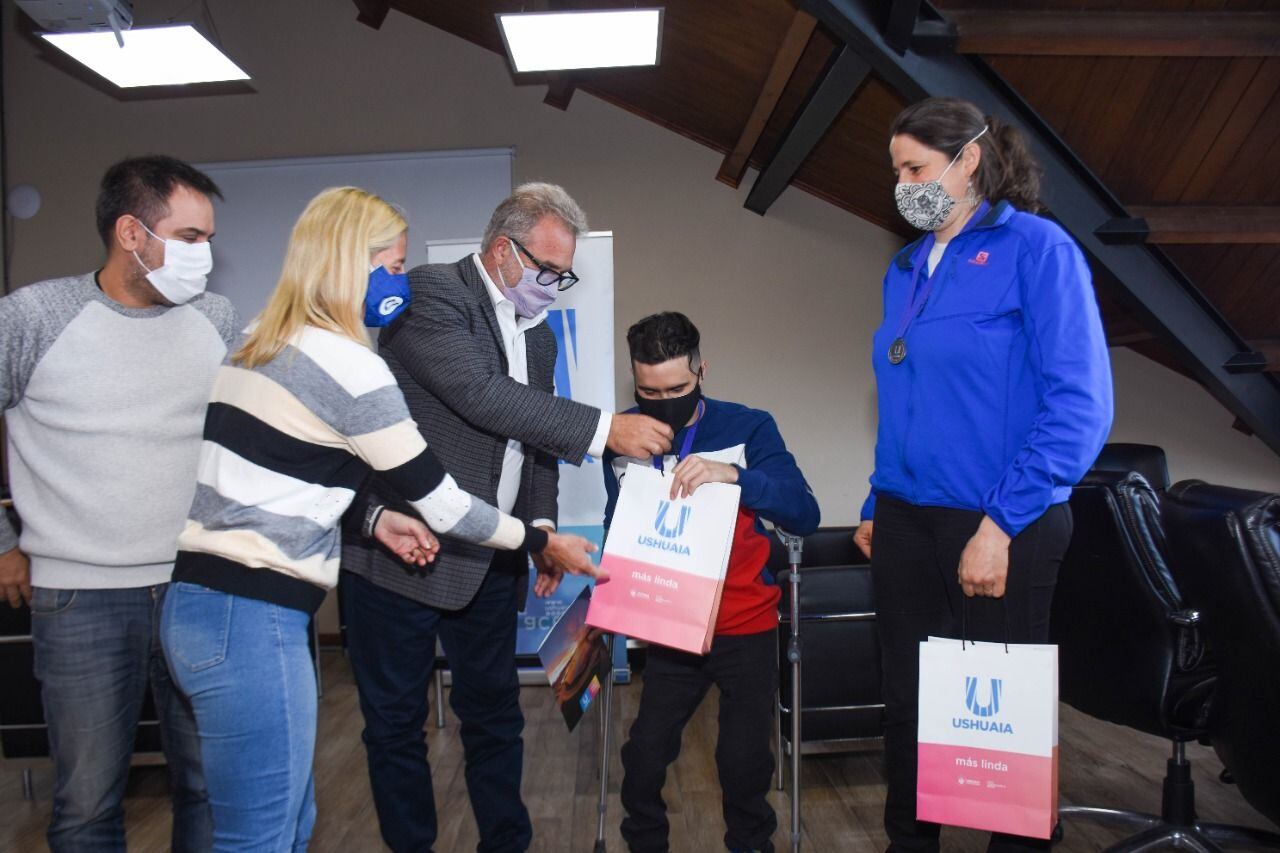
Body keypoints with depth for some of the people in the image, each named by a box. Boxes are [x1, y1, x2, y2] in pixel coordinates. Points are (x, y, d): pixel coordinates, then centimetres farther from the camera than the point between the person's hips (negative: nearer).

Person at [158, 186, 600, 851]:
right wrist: (542, 542, 4)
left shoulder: (256, 344, 12)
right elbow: (440, 503, -9)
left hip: (197, 598, 10)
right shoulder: (349, 366, -15)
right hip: (250, 618, -10)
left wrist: (371, 521, 9)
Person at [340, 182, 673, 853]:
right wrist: (604, 429, -25)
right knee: (396, 722, 9)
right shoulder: (430, 291, -12)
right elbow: (481, 395, -26)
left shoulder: (539, 332, 12)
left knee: (495, 714, 16)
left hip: (490, 562, 7)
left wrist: (543, 528, 5)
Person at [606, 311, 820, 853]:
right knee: (646, 752, -1)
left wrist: (735, 475, -35)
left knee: (744, 757, 4)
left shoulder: (748, 428, -11)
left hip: (746, 626, -1)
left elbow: (804, 514, -20)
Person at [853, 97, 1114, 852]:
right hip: (906, 523, 6)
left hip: (1001, 528, -6)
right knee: (907, 701, 14)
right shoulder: (907, 268, 11)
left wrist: (1002, 522, -18)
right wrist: (876, 506, 11)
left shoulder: (1036, 248, -8)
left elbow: (1080, 406, -14)